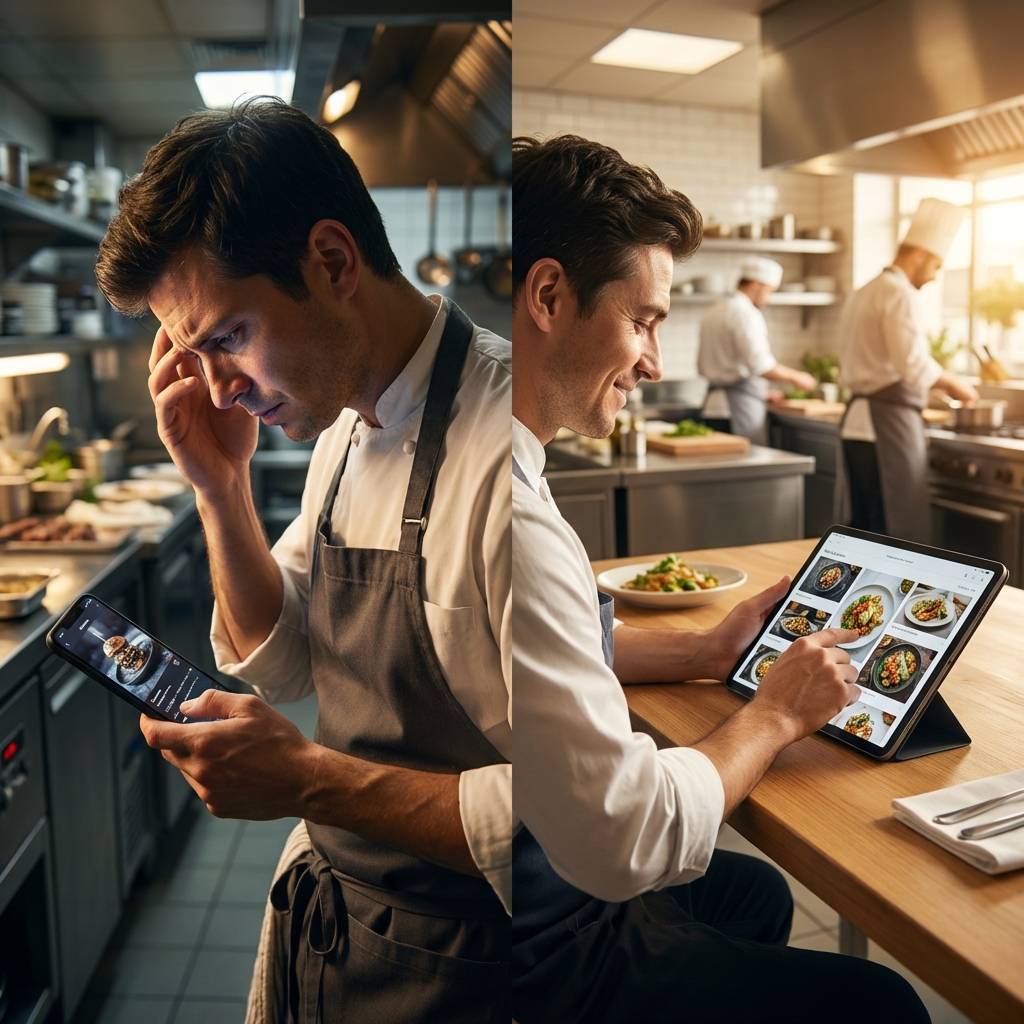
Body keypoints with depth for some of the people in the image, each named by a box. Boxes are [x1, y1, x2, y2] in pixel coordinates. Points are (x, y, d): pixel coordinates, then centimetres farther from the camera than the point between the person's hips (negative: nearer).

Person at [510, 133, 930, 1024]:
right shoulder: (515, 528, -33)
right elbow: (630, 841, -28)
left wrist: (705, 651, 5)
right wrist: (777, 714, -12)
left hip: (546, 875, 9)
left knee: (756, 892, 27)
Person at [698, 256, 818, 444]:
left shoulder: (713, 313, 17)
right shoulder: (746, 313, -11)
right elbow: (761, 365, -21)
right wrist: (795, 377, -5)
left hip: (714, 405, 9)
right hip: (741, 405, -9)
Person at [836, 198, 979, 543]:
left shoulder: (861, 294, 18)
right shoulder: (900, 294, -10)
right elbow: (914, 365, -19)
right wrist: (951, 383, -1)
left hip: (856, 421, 9)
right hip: (889, 422, -9)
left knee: (860, 528, 11)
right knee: (903, 530, -5)